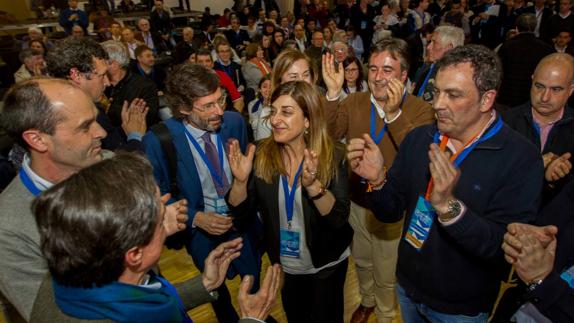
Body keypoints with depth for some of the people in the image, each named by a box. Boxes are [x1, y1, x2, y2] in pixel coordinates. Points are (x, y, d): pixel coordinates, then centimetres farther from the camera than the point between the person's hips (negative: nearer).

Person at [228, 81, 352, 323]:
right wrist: (241, 180, -30)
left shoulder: (333, 157, -21)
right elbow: (239, 209, -10)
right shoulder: (262, 154, -15)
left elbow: (339, 219, -26)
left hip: (326, 264, -2)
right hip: (284, 263, 3)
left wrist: (313, 185, -42)